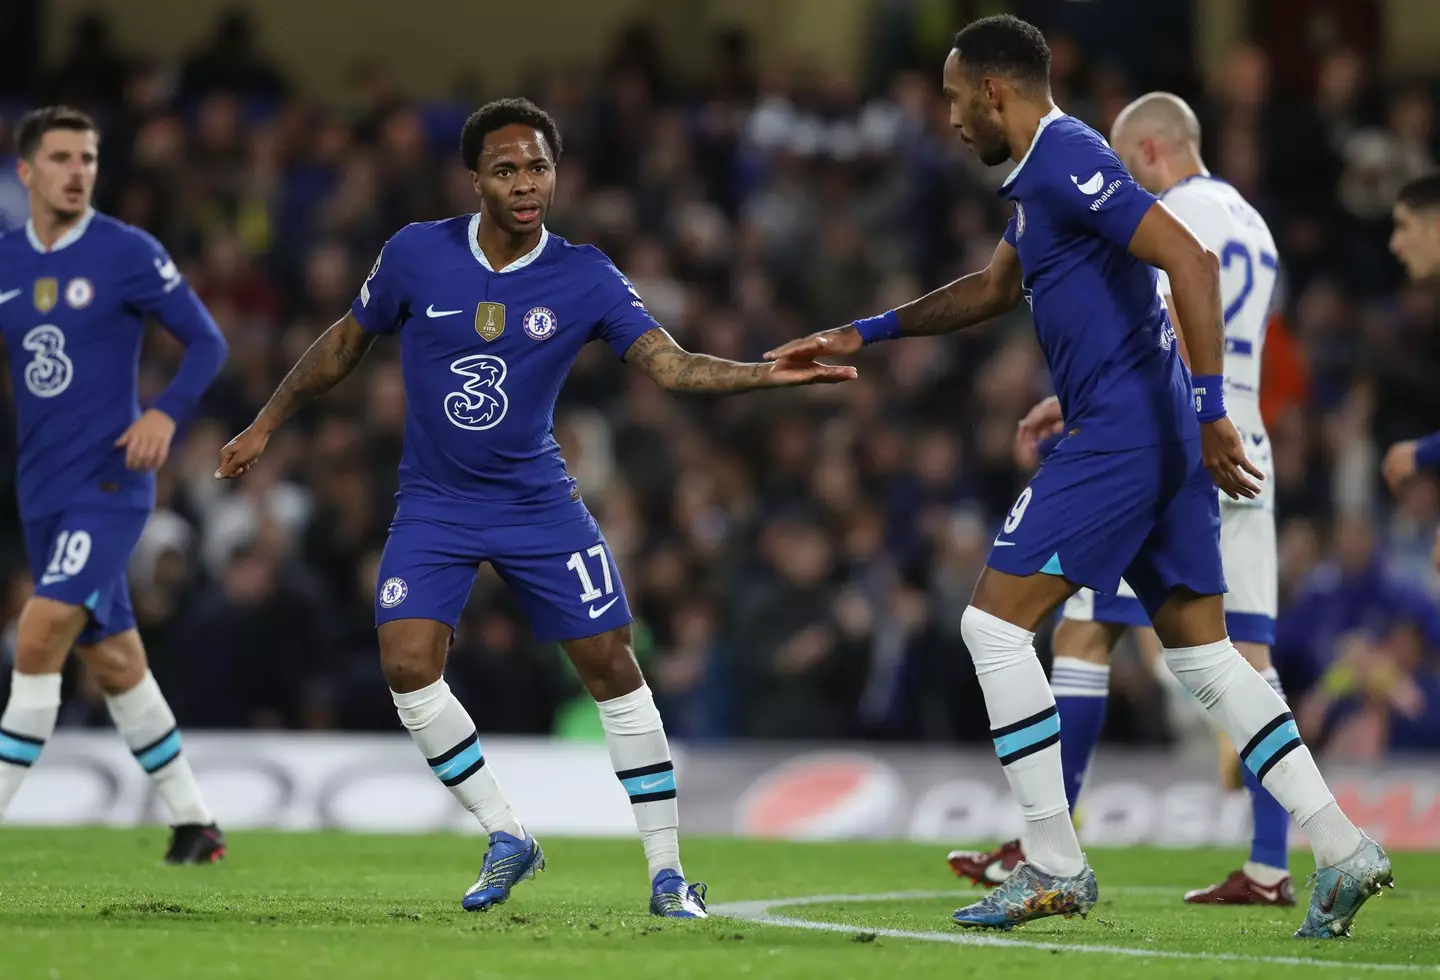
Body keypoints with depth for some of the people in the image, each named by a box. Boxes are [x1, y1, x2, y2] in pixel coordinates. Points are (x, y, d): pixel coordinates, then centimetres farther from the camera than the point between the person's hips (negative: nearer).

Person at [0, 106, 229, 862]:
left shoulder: (127, 254, -7)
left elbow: (207, 343, -4)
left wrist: (167, 412, -20)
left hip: (109, 482, -6)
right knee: (111, 660, 11)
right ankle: (194, 823, 23)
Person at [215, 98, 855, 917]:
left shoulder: (585, 278, -11)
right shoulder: (417, 256, -9)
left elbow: (670, 363, -20)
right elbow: (349, 341, 7)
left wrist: (768, 373, -37)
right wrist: (268, 424, 13)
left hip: (537, 502, 0)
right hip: (436, 504, 1)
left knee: (612, 665, -5)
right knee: (408, 665, -16)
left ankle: (668, 872, 5)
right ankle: (508, 840, 2)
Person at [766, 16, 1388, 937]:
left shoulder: (1065, 161, -13)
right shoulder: (1043, 175, 19)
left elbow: (1190, 262, -23)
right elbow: (994, 289, 35)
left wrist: (1211, 407, -24)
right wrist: (864, 334, 34)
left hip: (1120, 435, -10)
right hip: (1163, 437, 10)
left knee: (995, 621, -5)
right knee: (1204, 651, 10)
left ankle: (1055, 868, -4)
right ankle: (1341, 847, 5)